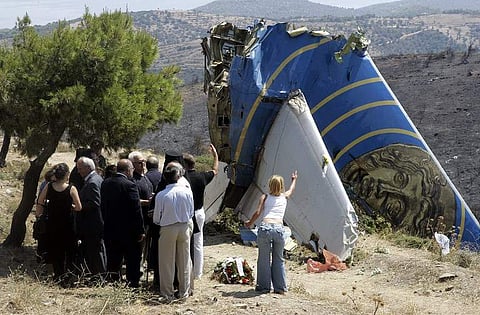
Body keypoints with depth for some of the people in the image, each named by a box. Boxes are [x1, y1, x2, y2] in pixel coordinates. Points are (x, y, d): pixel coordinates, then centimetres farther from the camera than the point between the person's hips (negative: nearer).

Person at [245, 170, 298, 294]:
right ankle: (280, 287, 13)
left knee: (264, 259, 10)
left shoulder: (265, 197, 14)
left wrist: (249, 223, 20)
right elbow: (291, 189, 42)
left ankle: (264, 286, 13)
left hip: (265, 227, -1)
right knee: (278, 259, 14)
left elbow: (258, 213, 4)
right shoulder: (284, 197, 20)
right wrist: (294, 179, 62)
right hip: (279, 229, 1)